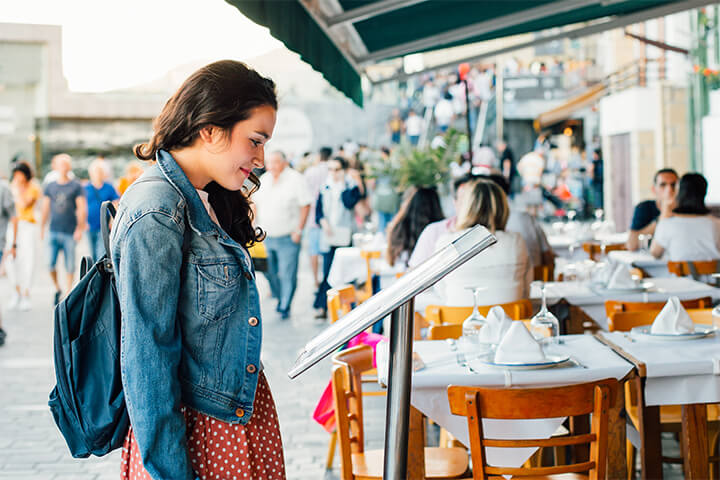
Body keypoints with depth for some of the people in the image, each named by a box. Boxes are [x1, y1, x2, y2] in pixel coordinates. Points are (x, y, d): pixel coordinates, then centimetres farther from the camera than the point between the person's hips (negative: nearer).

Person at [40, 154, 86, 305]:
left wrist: (80, 228, -10)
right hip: (54, 231, 2)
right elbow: (45, 209, 16)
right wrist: (42, 228, 12)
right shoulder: (50, 186, 11)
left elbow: (82, 209, -2)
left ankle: (68, 293, 13)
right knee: (50, 263, -6)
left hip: (70, 232, -2)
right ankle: (57, 289, 15)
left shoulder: (76, 186, 2)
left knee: (70, 265, 1)